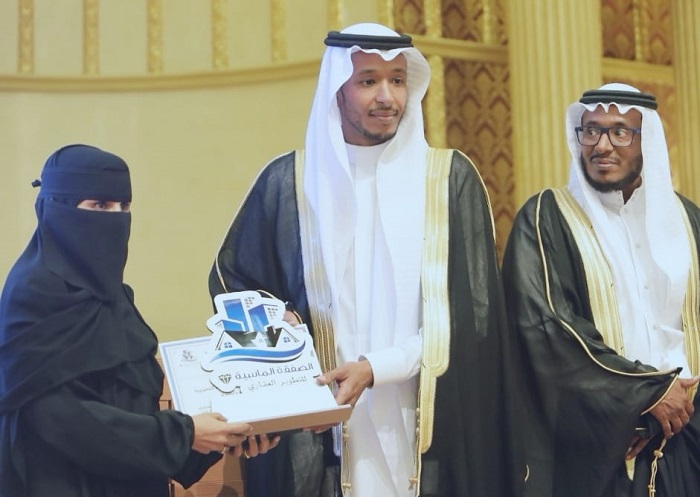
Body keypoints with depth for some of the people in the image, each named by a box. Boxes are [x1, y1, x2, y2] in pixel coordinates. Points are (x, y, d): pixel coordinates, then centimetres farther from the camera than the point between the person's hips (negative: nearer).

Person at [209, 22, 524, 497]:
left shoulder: (452, 178, -1)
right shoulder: (290, 180, 1)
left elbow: (469, 311, -5)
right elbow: (230, 279, 11)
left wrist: (375, 368, -16)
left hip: (426, 426, 0)